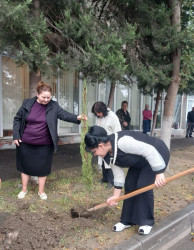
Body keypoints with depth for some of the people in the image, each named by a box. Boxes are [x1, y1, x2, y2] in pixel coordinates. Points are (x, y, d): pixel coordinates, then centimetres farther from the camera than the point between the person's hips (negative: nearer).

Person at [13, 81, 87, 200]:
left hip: (44, 145, -1)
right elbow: (17, 119, 3)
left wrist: (77, 118, -36)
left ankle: (41, 191, 30)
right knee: (25, 166, 15)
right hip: (26, 144, 1)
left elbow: (65, 115, -17)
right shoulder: (27, 103, -5)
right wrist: (16, 135, -2)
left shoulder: (54, 106, -6)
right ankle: (24, 189, 35)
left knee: (43, 168, 10)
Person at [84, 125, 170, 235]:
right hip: (140, 160, 8)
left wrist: (159, 173, -34)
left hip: (157, 154, -8)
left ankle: (147, 222, 5)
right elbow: (118, 174, 0)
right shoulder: (108, 156, -7)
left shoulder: (122, 141, -37)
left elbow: (150, 151, -36)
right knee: (129, 185, 2)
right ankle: (127, 220, 17)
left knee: (143, 185, -15)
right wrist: (115, 196, 2)